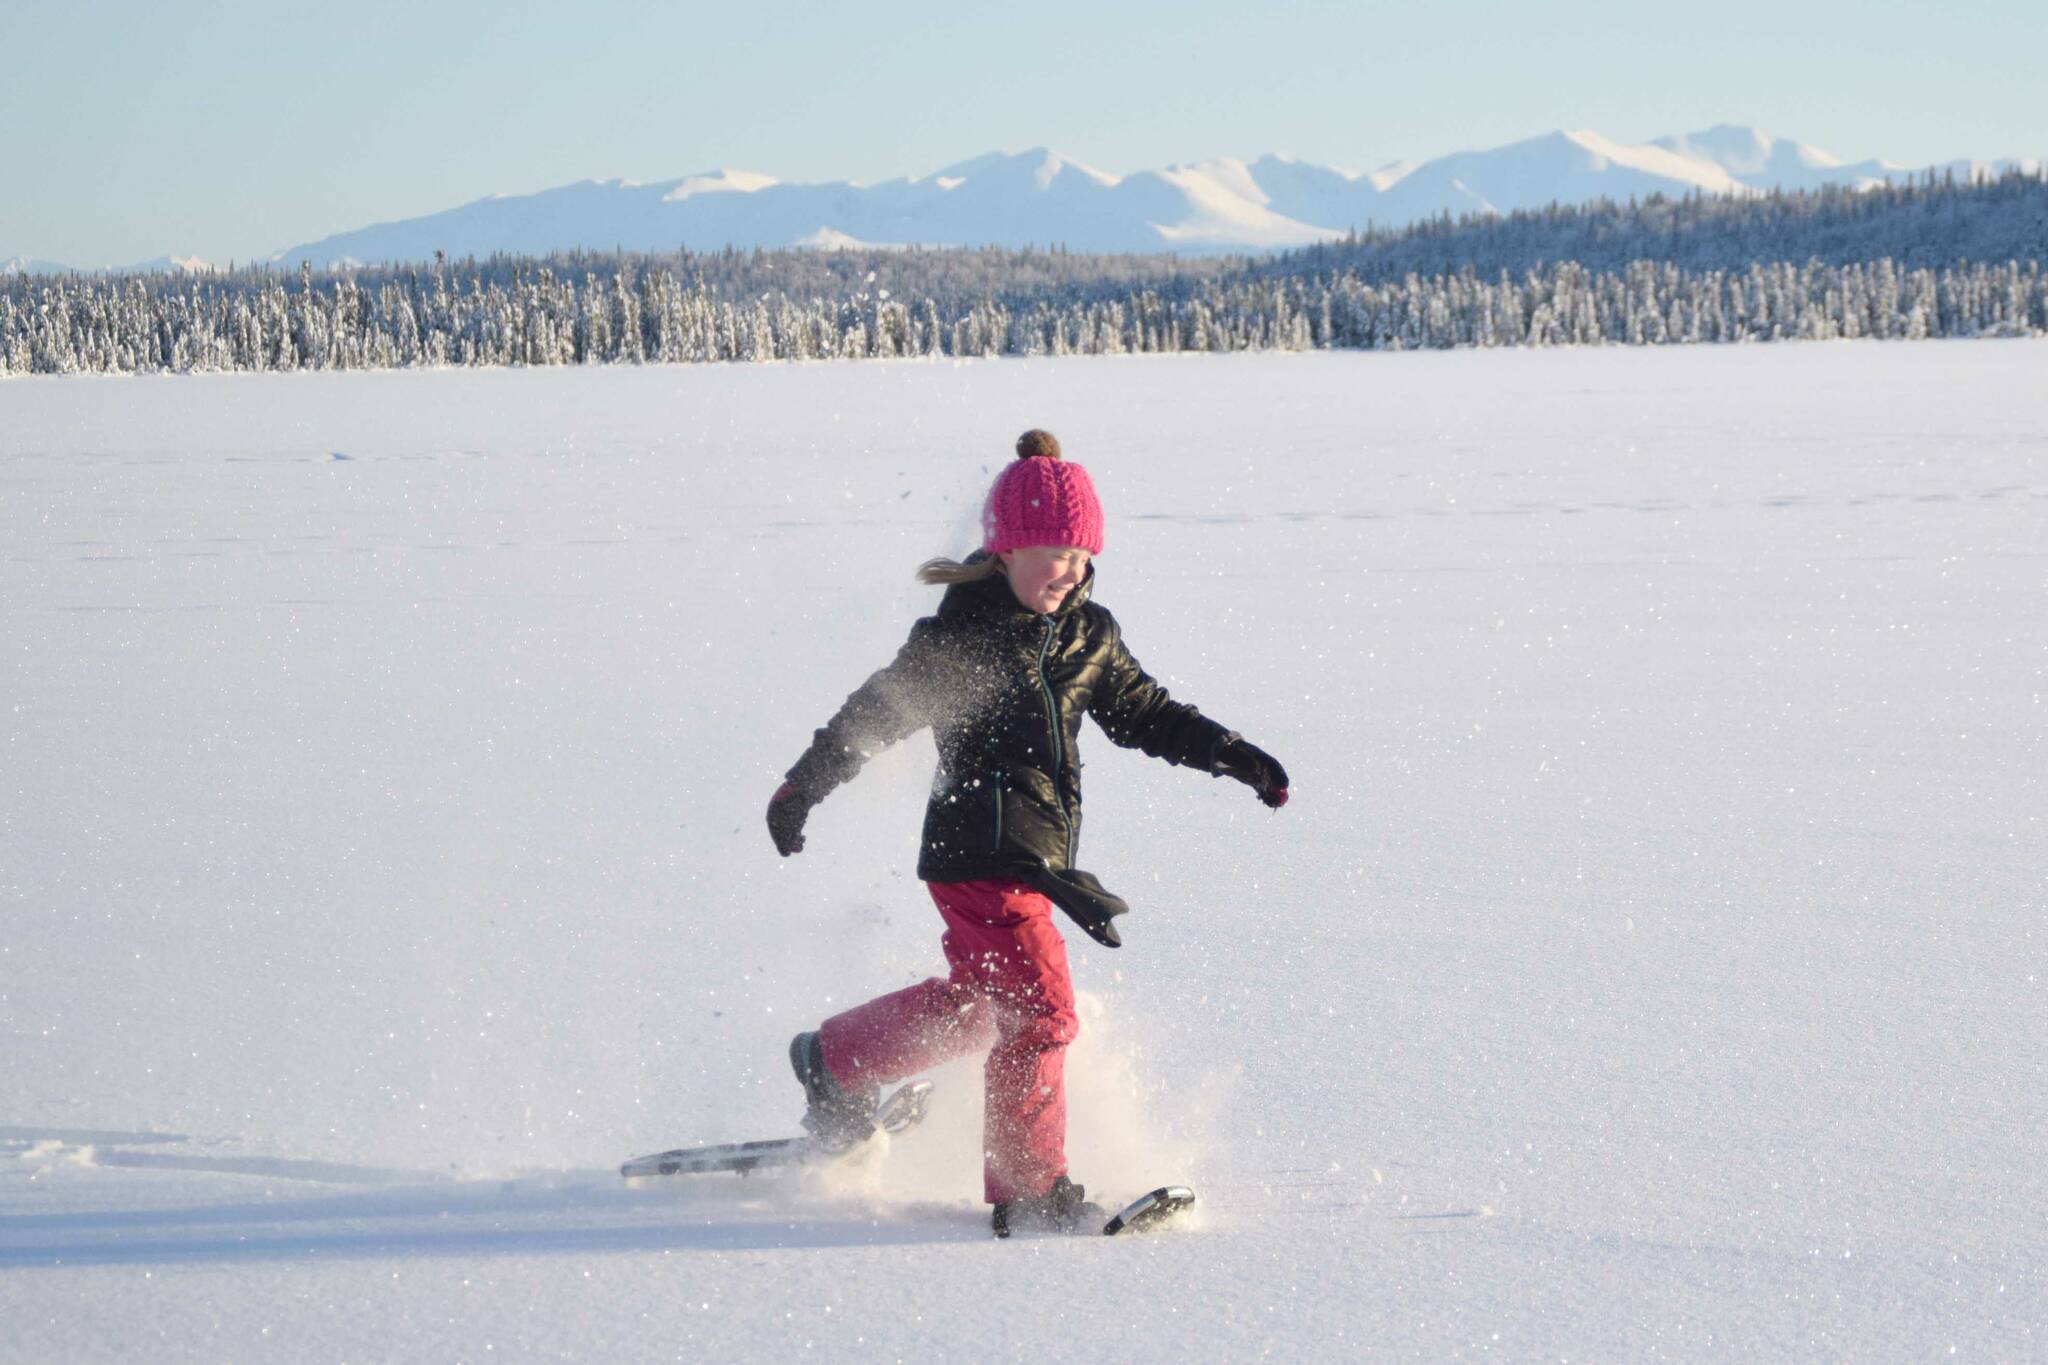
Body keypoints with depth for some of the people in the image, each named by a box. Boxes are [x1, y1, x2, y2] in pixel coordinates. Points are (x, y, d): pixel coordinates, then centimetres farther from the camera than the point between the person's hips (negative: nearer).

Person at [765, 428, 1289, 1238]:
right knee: (1040, 1010, -12)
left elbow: (1144, 712, 17)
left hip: (1042, 853, 8)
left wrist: (1235, 756, 8)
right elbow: (881, 710, -5)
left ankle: (834, 1062, 42)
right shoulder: (963, 632, -11)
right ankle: (1030, 1190, -3)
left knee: (979, 999, 21)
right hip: (979, 850, -8)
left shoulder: (1087, 634, 8)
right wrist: (804, 786, -4)